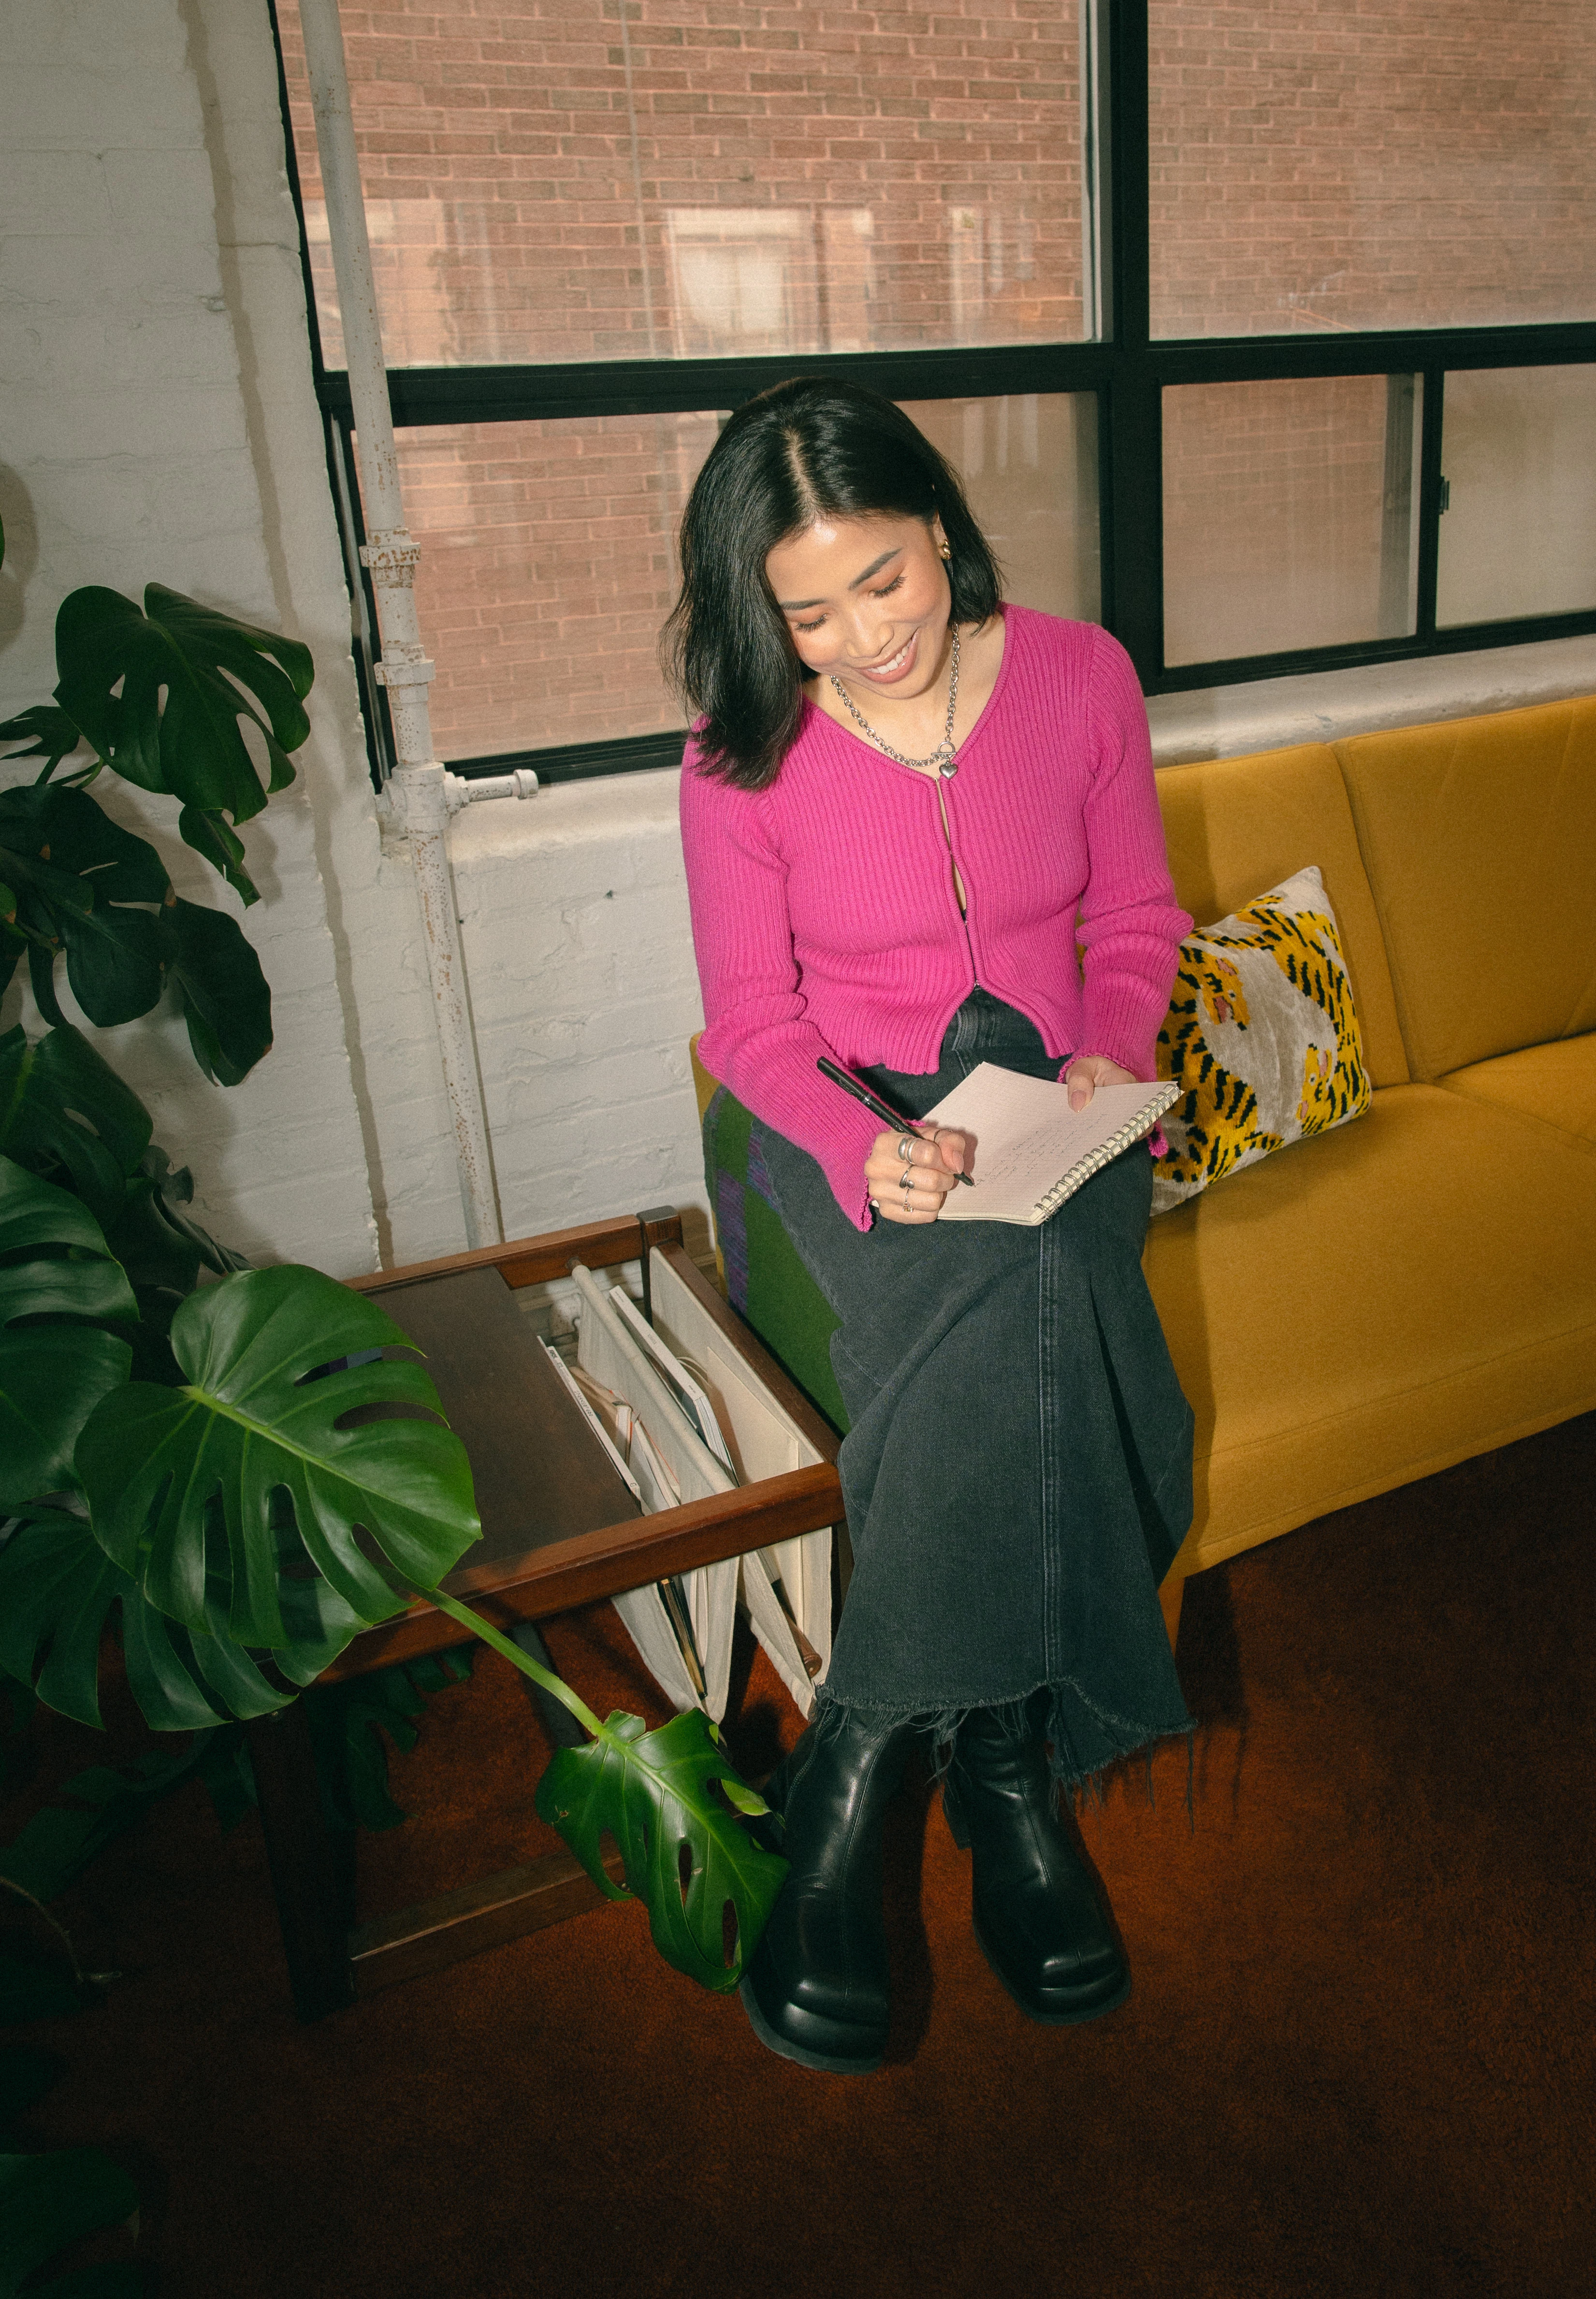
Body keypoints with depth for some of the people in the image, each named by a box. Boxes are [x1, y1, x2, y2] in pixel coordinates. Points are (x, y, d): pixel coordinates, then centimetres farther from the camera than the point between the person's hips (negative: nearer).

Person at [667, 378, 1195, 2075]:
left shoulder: (1079, 676, -1)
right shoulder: (745, 755, -7)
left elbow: (1137, 915, 9)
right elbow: (751, 1023, -4)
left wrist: (1110, 1054, -11)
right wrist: (862, 1146, -24)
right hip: (852, 1119, -2)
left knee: (1008, 1325, -32)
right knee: (1015, 1309, -34)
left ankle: (856, 1780, -17)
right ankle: (1008, 1768, -18)